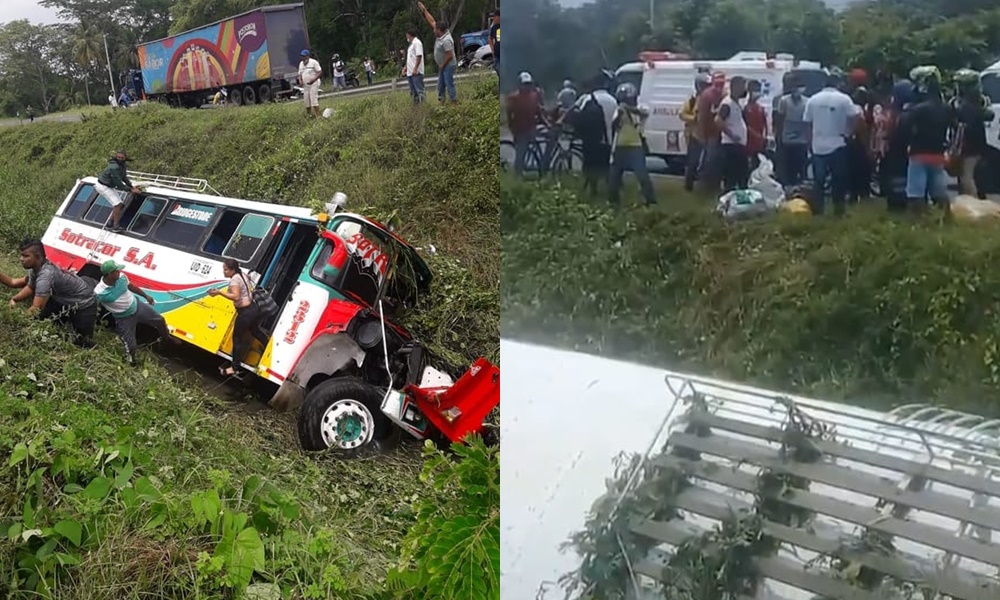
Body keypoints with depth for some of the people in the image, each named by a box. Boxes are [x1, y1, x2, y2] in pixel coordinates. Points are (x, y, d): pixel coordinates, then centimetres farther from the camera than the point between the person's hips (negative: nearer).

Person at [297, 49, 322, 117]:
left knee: (314, 99, -15)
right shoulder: (301, 63, 13)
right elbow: (300, 74, 20)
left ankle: (317, 115, -16)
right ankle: (309, 114, 10)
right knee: (306, 100, 3)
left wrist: (313, 80, -22)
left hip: (313, 84, -7)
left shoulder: (313, 62, -7)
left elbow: (320, 72, -11)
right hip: (305, 85, 7)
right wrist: (300, 80, -1)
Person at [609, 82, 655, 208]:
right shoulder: (619, 110, 7)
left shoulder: (641, 108, -2)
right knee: (614, 176, 6)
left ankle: (651, 201, -6)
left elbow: (645, 113, -27)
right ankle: (614, 201, 22)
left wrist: (630, 108, -40)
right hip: (620, 147, 4)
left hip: (636, 147, -4)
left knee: (642, 175, -12)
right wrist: (619, 115, -20)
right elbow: (613, 127, -3)